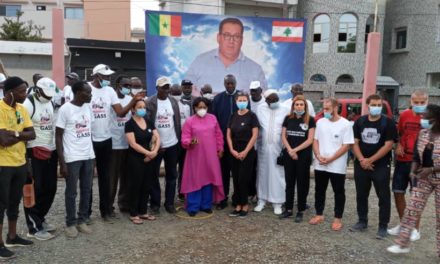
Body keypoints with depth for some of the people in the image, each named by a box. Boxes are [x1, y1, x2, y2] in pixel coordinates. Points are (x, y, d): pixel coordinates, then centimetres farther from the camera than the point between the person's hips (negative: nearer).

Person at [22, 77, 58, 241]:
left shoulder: (51, 103, 11)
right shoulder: (28, 104, -12)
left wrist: (58, 149, 15)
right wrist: (25, 156, -17)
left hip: (51, 151, 7)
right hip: (35, 152, -7)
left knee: (50, 189, 12)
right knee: (35, 190, 0)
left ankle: (39, 219, 28)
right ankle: (34, 227, 10)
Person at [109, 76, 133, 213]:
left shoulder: (130, 99, 10)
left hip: (129, 143, 5)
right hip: (114, 143, -5)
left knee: (126, 176, 11)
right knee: (112, 176, 3)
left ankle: (124, 203, 22)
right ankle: (109, 205, 14)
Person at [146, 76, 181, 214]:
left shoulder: (174, 102, 5)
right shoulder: (149, 103, -8)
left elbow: (177, 122, 7)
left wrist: (179, 141, 2)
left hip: (172, 144, 4)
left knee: (171, 175, 9)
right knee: (154, 175, 6)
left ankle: (169, 202, 19)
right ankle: (155, 202, 18)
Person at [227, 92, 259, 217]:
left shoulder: (251, 116, -5)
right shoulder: (233, 116, 8)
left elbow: (255, 135, -10)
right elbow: (228, 135, 8)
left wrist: (245, 152, -12)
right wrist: (232, 150, -4)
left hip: (248, 152, -4)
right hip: (235, 152, 4)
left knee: (243, 179, -4)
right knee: (236, 179, 6)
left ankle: (244, 205, 11)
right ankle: (238, 205, 15)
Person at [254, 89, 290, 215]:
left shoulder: (284, 110, 0)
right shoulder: (261, 109, 6)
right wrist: (257, 143, -1)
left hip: (278, 147, -2)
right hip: (263, 147, 2)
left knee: (277, 174, 1)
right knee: (262, 173, 8)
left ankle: (277, 202, 12)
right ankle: (261, 200, 20)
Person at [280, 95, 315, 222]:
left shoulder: (310, 120, -4)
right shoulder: (288, 119, 5)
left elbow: (310, 140, -8)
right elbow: (283, 136, 5)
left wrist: (295, 150, -12)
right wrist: (290, 150, -9)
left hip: (304, 156, -3)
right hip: (289, 155, 3)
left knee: (302, 183, 4)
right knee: (289, 182, 9)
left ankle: (301, 211, 14)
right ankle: (288, 209, 19)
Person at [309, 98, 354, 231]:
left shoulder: (345, 124, -9)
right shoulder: (320, 122, 6)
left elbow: (346, 145, -11)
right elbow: (315, 140, 9)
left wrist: (330, 159, -16)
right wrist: (318, 156, -8)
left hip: (337, 166, -4)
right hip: (319, 165, 5)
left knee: (339, 192, 6)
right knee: (319, 190, 13)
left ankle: (338, 219, 19)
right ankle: (319, 215, 27)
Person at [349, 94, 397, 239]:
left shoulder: (388, 123, -5)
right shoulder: (359, 122, 5)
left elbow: (388, 145, -11)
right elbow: (355, 143, 4)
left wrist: (370, 160, -13)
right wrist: (361, 159, -11)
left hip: (381, 166, -3)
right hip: (361, 165, 4)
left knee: (383, 197, 2)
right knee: (361, 195, 12)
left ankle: (383, 226, 13)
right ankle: (362, 222, 27)